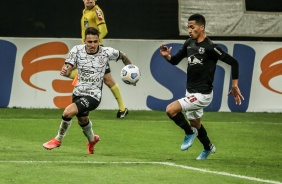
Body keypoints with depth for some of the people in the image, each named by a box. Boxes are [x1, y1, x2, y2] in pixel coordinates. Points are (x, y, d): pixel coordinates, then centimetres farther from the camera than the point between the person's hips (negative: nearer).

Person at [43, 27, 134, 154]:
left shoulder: (107, 52, -12)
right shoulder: (77, 50, -8)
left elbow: (122, 56, 8)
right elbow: (67, 69, -13)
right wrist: (64, 71, -36)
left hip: (93, 95, -5)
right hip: (78, 92, 5)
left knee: (68, 112, -25)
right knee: (82, 120, 26)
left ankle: (58, 139, -2)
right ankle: (92, 139, 60)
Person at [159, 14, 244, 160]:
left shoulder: (210, 48, -21)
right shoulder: (189, 43, 2)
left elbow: (233, 62, -18)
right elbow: (175, 60, 12)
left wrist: (234, 86, -18)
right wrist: (167, 56, -11)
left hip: (202, 94, -8)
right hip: (190, 92, 8)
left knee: (170, 109, -22)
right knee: (195, 123, 26)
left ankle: (189, 132, 3)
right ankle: (208, 148, 52)